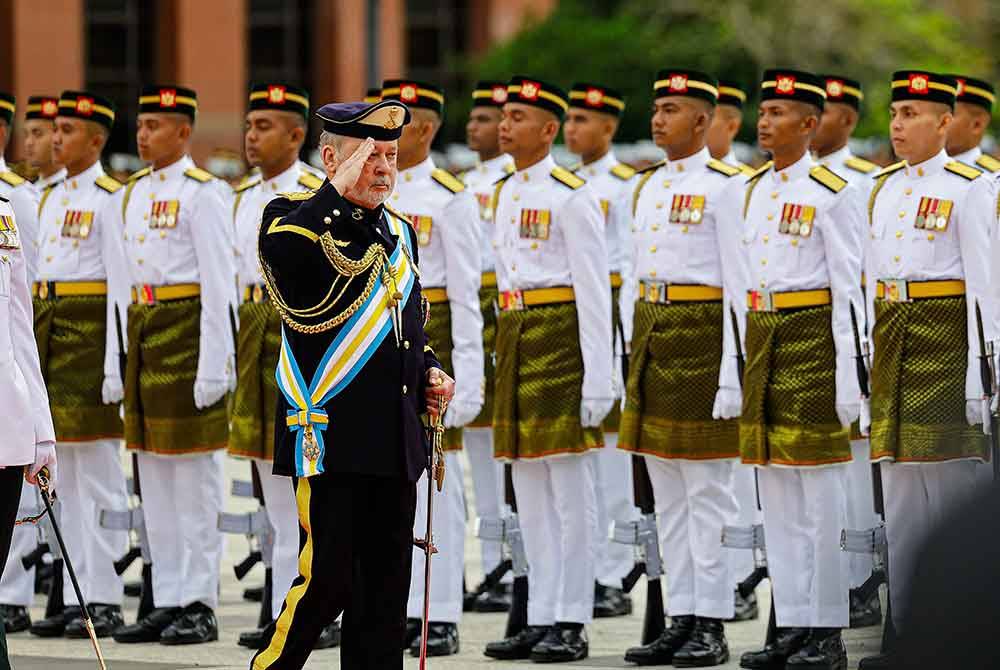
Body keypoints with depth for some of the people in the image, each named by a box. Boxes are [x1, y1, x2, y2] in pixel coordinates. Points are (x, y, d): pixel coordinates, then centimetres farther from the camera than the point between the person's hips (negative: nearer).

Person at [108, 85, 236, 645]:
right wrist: (114, 361, 13)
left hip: (188, 333, -8)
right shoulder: (135, 192, 14)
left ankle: (201, 607, 0)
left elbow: (220, 285, -13)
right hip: (143, 335, 8)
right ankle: (167, 603, 14)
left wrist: (214, 365, -17)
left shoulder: (202, 192, -8)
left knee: (196, 474, -3)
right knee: (154, 476, 9)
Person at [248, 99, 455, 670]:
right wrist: (340, 190, -26)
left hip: (396, 442, 7)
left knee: (386, 590, 8)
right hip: (332, 440, -7)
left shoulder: (400, 232, 17)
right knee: (327, 581, -9)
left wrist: (430, 373, 10)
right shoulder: (295, 216, -4)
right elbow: (279, 251, -29)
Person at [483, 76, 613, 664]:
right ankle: (540, 620, 13)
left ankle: (572, 624, -1)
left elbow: (594, 289, -12)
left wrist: (598, 375, -17)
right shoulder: (506, 193, 15)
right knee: (531, 493, 9)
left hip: (561, 336, -8)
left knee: (571, 490, -4)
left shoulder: (572, 196, -9)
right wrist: (510, 348, 17)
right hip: (515, 335, 8)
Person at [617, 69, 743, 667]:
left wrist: (731, 367, -16)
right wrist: (631, 358, 14)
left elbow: (738, 282, -11)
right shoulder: (648, 186, 15)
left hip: (701, 334, -8)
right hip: (651, 335, 8)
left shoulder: (725, 186, -7)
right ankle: (681, 621, 13)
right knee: (667, 497, 9)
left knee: (707, 492, -4)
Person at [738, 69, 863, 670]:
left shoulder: (831, 193, -8)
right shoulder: (754, 189, 13)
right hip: (762, 337, 7)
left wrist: (849, 372, -15)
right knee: (776, 494, 8)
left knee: (821, 495, -4)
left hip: (813, 338, -7)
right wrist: (743, 362, 15)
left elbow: (849, 288, -11)